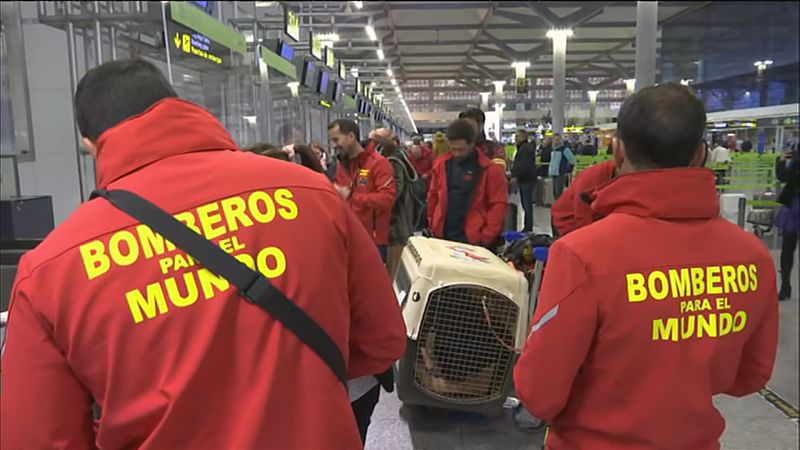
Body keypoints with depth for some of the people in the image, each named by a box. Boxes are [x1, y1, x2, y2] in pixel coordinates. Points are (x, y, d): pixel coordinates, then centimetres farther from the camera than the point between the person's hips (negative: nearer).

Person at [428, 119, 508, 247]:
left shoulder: (490, 169, -9)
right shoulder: (441, 164, 4)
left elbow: (499, 204, -9)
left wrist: (486, 237, -14)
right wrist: (432, 224, 10)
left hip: (473, 239, -4)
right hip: (442, 236, 4)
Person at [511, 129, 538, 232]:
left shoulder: (526, 148, -14)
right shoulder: (522, 148, 19)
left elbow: (524, 165, -24)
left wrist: (516, 177, -22)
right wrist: (514, 174, 15)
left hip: (527, 180, -11)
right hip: (523, 180, 11)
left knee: (527, 204, -7)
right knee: (525, 204, 13)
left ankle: (528, 228, -4)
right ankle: (527, 227, 18)